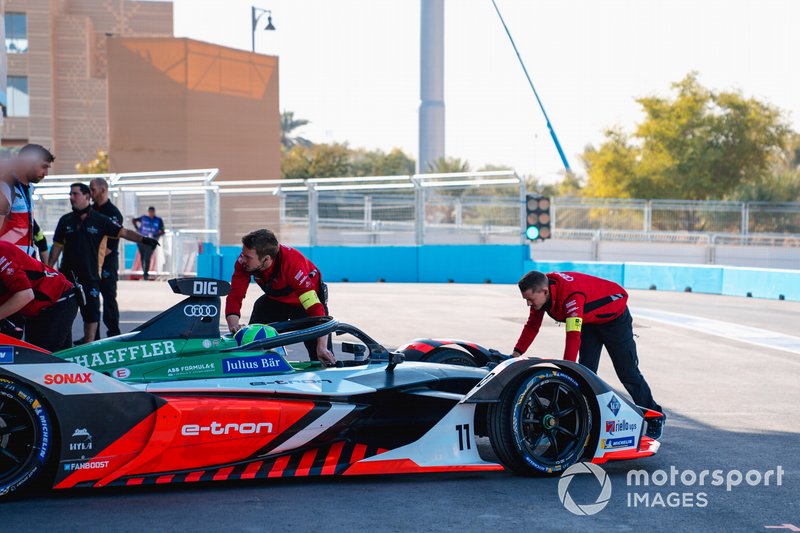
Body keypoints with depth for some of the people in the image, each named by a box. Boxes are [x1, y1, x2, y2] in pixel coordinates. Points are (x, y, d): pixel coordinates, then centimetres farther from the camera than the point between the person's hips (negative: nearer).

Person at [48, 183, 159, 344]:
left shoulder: (100, 220, 0)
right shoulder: (65, 220, 7)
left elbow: (123, 232, -4)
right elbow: (57, 246, 10)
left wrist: (143, 239, -18)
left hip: (90, 275, -2)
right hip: (68, 275, 2)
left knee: (91, 312, 0)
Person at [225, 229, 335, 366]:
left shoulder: (292, 263, -41)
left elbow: (314, 306, -45)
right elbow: (235, 295, -25)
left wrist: (322, 346, -52)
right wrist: (233, 323, -47)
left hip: (307, 296, -4)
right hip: (275, 299, 4)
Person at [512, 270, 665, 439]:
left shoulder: (571, 295, -42)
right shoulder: (540, 292, -17)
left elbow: (573, 336, -47)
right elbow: (532, 326, -6)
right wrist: (516, 353, -14)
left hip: (614, 316, -7)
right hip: (589, 321, 7)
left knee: (628, 373, 1)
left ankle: (655, 417, 16)